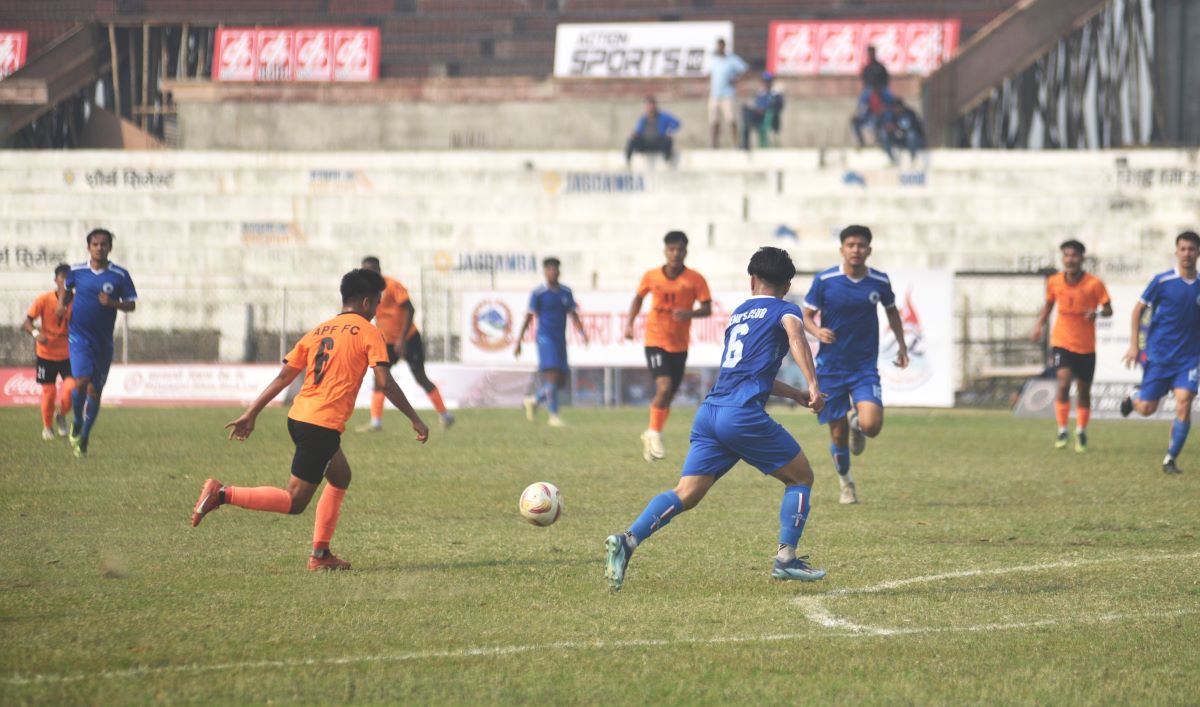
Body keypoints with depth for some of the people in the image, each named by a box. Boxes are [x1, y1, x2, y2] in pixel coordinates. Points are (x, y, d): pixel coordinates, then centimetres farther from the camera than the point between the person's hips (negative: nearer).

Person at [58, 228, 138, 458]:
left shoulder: (120, 275, -3)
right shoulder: (77, 271, 0)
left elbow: (131, 304, 0)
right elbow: (67, 288, 21)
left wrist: (113, 303, -19)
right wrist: (62, 304, 3)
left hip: (103, 342, 1)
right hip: (79, 337, -1)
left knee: (95, 391, 8)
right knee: (81, 382, -20)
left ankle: (84, 438, 24)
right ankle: (77, 423, 8)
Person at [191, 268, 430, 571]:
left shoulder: (317, 331, 18)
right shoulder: (368, 333, -1)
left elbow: (283, 377, 14)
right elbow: (385, 383, -10)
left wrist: (251, 413, 15)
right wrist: (415, 419, -3)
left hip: (298, 418, 8)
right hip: (323, 426, -8)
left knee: (340, 477, 26)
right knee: (294, 502, -5)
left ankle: (321, 554, 21)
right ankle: (222, 494, -20)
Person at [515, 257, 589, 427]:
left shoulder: (566, 292, 11)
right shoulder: (538, 293, -3)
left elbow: (573, 315, 10)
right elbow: (528, 317, -1)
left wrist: (582, 334, -7)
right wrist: (518, 342, -2)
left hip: (560, 341, 6)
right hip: (545, 338, -6)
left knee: (561, 381, 6)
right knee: (552, 375, -16)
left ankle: (534, 400, 27)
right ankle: (554, 415, -13)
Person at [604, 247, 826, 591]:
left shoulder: (738, 314, 28)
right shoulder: (784, 310, 9)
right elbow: (795, 335, -16)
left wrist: (797, 395, 43)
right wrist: (813, 385, -23)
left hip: (709, 411, 6)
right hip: (743, 414, -6)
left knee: (687, 493, -2)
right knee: (801, 478, 12)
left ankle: (628, 539, -22)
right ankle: (785, 558, 6)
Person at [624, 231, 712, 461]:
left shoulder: (695, 280, -5)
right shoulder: (651, 277, -2)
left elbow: (707, 309, -7)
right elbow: (639, 298, 16)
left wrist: (689, 313, -26)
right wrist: (630, 323, 5)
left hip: (680, 345, 2)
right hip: (655, 341, -2)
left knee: (668, 397, 9)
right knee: (664, 387, -21)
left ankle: (651, 437, 29)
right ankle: (654, 433, -2)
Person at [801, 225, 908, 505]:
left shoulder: (879, 281, -2)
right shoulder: (824, 280, -8)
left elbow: (892, 310, 17)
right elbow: (806, 316, -1)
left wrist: (901, 344, 8)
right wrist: (817, 331, -22)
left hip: (865, 368, 1)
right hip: (831, 368, -1)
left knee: (871, 425, -21)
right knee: (838, 436, 4)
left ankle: (856, 422, 18)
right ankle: (846, 482, 32)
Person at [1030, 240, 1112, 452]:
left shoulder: (1094, 284, -10)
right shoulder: (1054, 282, -3)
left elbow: (1108, 309, -6)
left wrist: (1097, 312, -28)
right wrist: (1039, 326, 4)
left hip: (1086, 345, 0)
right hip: (1062, 341, 0)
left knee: (1083, 391, 9)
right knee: (1064, 383, -19)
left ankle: (1081, 433, 30)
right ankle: (1062, 431, -9)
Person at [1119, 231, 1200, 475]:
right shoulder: (1162, 281, -6)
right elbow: (1138, 309, 2)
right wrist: (1133, 345, -4)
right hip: (1158, 355, -1)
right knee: (1147, 408, 3)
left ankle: (1170, 459, -2)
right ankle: (1133, 398, 40)